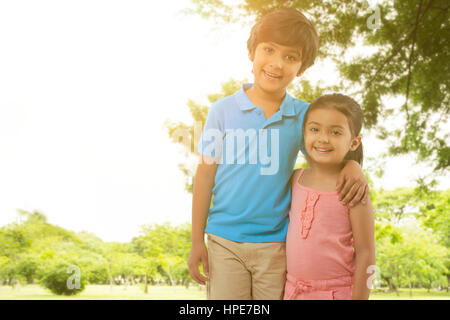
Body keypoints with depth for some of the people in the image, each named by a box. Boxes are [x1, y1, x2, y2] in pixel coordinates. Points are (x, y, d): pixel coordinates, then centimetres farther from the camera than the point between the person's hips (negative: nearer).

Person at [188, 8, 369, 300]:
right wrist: (197, 241, 0)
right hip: (225, 241, -1)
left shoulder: (303, 115, 0)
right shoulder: (223, 110, -3)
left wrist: (352, 165, -12)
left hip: (276, 244, 1)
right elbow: (206, 174, 0)